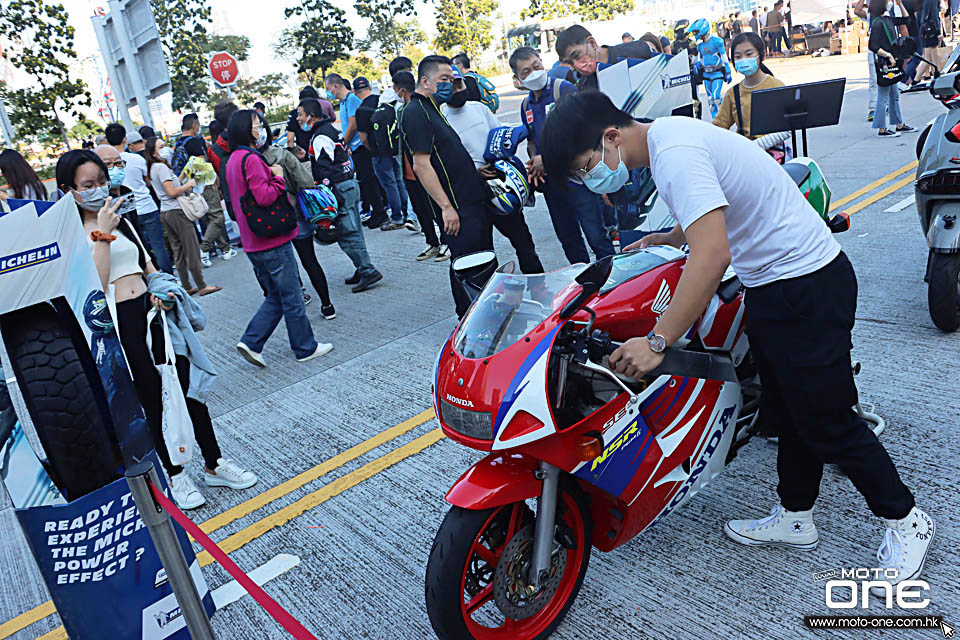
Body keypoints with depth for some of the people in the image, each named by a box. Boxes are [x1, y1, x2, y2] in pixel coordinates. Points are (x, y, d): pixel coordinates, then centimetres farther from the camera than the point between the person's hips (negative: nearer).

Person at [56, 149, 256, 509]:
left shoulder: (120, 219, 13)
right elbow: (94, 286, -17)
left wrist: (162, 292, 3)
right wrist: (102, 235, -21)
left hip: (152, 312, 5)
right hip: (116, 325, -5)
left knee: (189, 385, 7)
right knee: (151, 401, 6)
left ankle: (214, 465, 21)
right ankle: (173, 475, 24)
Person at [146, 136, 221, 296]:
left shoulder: (152, 168, 16)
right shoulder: (161, 167, -13)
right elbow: (172, 192, -18)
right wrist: (189, 184, -7)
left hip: (165, 212, 9)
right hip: (176, 211, -9)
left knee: (178, 251, 10)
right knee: (192, 249, -5)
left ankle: (186, 287, 14)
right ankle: (202, 286, -1)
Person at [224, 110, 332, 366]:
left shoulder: (233, 160, 15)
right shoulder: (251, 159, -16)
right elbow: (265, 197, -24)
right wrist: (278, 176, -9)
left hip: (254, 243, 9)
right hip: (272, 241, -9)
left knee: (276, 297, 18)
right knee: (291, 297, 3)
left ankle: (250, 342, 12)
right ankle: (305, 348, 14)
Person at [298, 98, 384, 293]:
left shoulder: (320, 137, -14)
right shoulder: (330, 128, 17)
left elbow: (325, 169, -21)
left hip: (340, 188, -10)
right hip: (349, 184, 10)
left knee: (346, 234, -8)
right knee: (353, 231, 14)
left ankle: (368, 271, -8)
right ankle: (362, 270, 20)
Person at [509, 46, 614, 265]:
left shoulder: (564, 89, -7)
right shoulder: (526, 105, 14)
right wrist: (534, 160, 2)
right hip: (550, 181, 7)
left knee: (596, 236, -8)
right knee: (567, 238, 14)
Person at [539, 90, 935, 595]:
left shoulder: (675, 154, -26)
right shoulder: (667, 135, 6)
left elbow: (713, 255, -37)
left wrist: (657, 341, -35)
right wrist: (662, 239, 26)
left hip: (808, 287, -10)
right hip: (771, 283, 10)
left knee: (825, 420, 2)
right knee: (787, 409, 19)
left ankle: (905, 520, 25)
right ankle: (794, 517, 36)